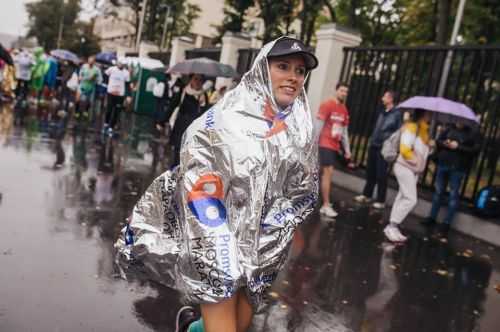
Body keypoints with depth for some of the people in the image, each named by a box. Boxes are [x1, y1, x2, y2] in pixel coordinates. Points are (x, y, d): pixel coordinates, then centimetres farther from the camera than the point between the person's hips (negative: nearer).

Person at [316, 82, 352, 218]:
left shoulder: (344, 110, 14)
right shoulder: (327, 105, -8)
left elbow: (345, 131, 18)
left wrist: (347, 149, 16)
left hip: (335, 146, 7)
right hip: (325, 145, -7)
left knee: (325, 173, 8)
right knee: (328, 172, -10)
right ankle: (326, 206, -6)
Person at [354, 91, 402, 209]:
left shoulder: (397, 114, -8)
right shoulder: (382, 112, 14)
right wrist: (371, 141, 14)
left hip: (384, 148, -7)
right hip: (373, 146, 7)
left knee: (381, 176, -1)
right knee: (370, 172, 13)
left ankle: (381, 201, 10)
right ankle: (366, 195, 26)